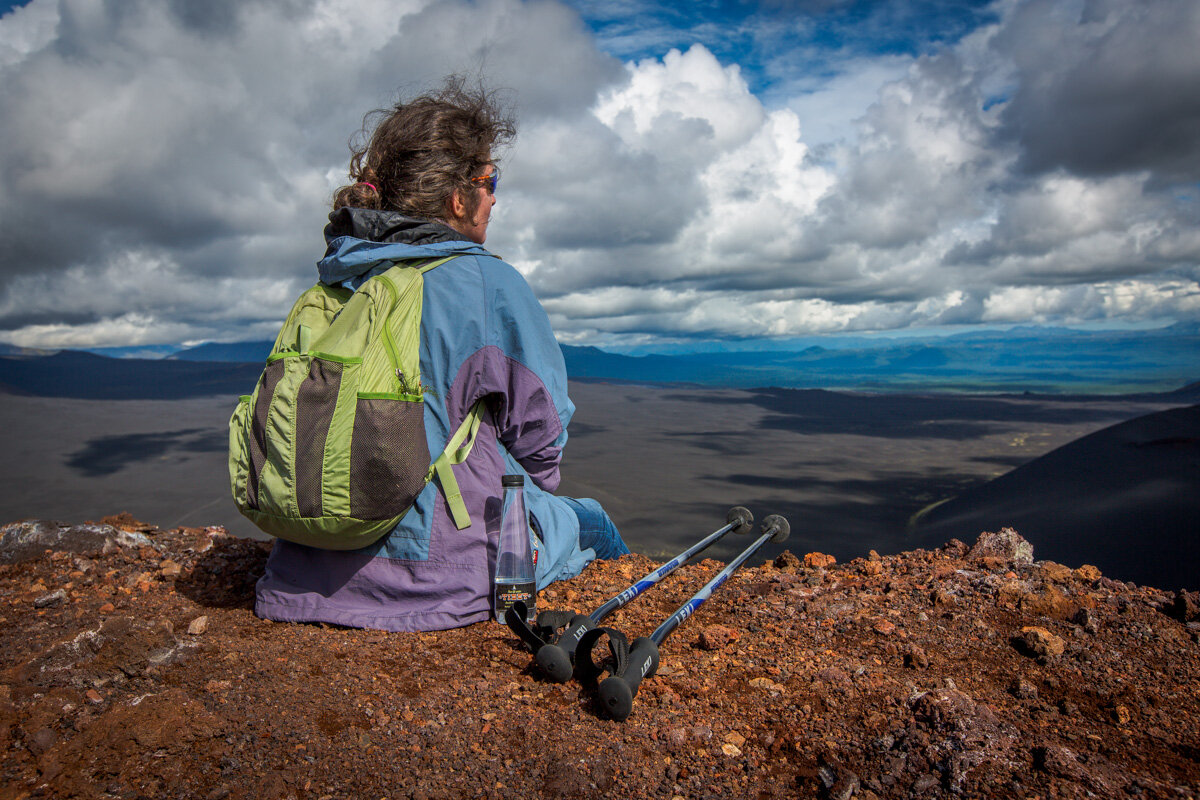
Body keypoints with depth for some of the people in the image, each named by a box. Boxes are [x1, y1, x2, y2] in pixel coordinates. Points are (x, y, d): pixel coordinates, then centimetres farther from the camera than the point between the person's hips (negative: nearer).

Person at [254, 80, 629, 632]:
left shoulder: (326, 288, 5)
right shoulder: (491, 285, -14)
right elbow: (541, 431, -9)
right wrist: (526, 503, 13)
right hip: (442, 569, -7)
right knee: (589, 523, 21)